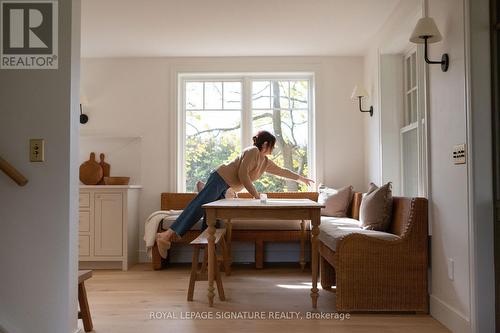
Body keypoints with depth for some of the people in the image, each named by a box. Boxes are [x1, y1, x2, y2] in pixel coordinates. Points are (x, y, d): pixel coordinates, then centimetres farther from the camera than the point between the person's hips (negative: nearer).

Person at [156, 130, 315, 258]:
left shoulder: (266, 162, 22)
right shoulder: (253, 151, -7)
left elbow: (281, 171, 36)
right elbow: (243, 174, -16)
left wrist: (301, 178, 43)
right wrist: (255, 194, -12)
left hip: (226, 190, 10)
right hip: (220, 179, -10)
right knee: (198, 207, -22)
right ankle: (167, 234, -29)